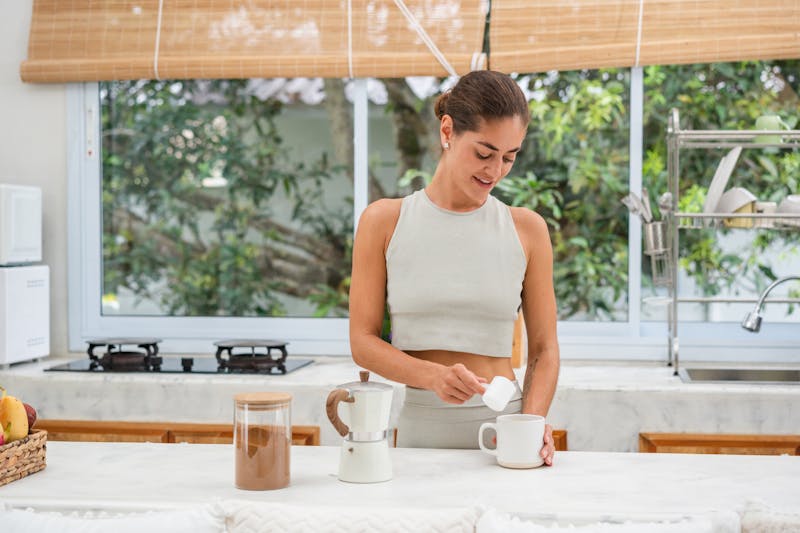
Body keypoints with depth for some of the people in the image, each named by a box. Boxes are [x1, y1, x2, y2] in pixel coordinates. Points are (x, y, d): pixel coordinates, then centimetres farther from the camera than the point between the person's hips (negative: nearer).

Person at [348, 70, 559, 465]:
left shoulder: (526, 230, 6)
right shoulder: (384, 222, 4)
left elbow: (543, 349, 9)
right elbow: (363, 342, 2)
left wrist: (530, 425, -8)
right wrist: (434, 376, -14)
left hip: (499, 426, 1)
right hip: (418, 429, 0)